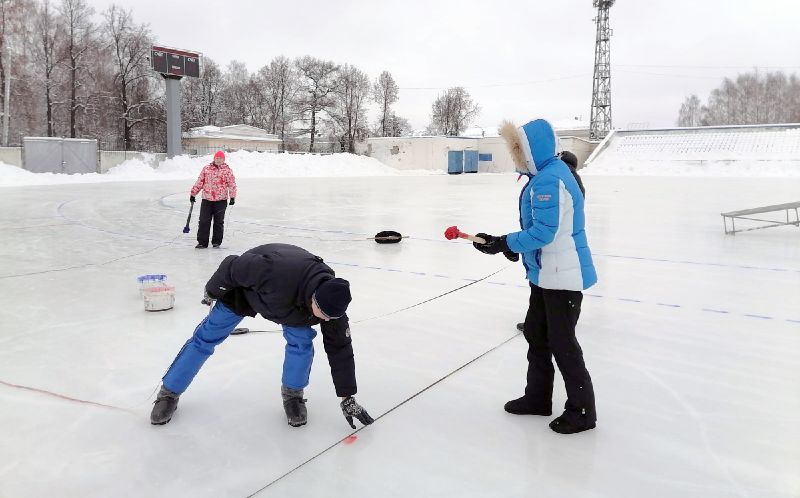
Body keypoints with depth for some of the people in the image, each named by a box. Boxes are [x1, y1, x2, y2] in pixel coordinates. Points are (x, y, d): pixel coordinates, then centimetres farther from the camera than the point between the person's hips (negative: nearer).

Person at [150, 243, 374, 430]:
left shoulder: (331, 300, -30)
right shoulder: (276, 271, -48)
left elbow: (340, 348, -20)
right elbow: (232, 266, -31)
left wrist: (348, 399, -17)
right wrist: (212, 292, -11)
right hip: (244, 288, -3)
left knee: (302, 340, -15)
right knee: (205, 338, 3)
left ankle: (292, 395, 9)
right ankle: (169, 393, 22)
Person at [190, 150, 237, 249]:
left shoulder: (227, 170, 1)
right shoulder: (206, 169, 7)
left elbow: (232, 184, -1)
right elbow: (199, 182, 11)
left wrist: (232, 197, -8)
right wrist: (193, 193, 12)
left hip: (221, 200, -2)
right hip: (207, 199, 2)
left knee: (219, 221, 7)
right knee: (204, 221, 0)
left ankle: (217, 241, 18)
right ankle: (202, 242, 6)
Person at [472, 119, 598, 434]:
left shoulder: (549, 180, -22)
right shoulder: (545, 175, 12)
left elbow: (543, 232, -26)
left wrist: (504, 244, -18)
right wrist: (507, 243, 8)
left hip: (562, 277, -10)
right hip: (546, 274, 11)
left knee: (562, 343, 1)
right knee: (535, 334, 18)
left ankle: (582, 411, 16)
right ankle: (538, 397, 32)